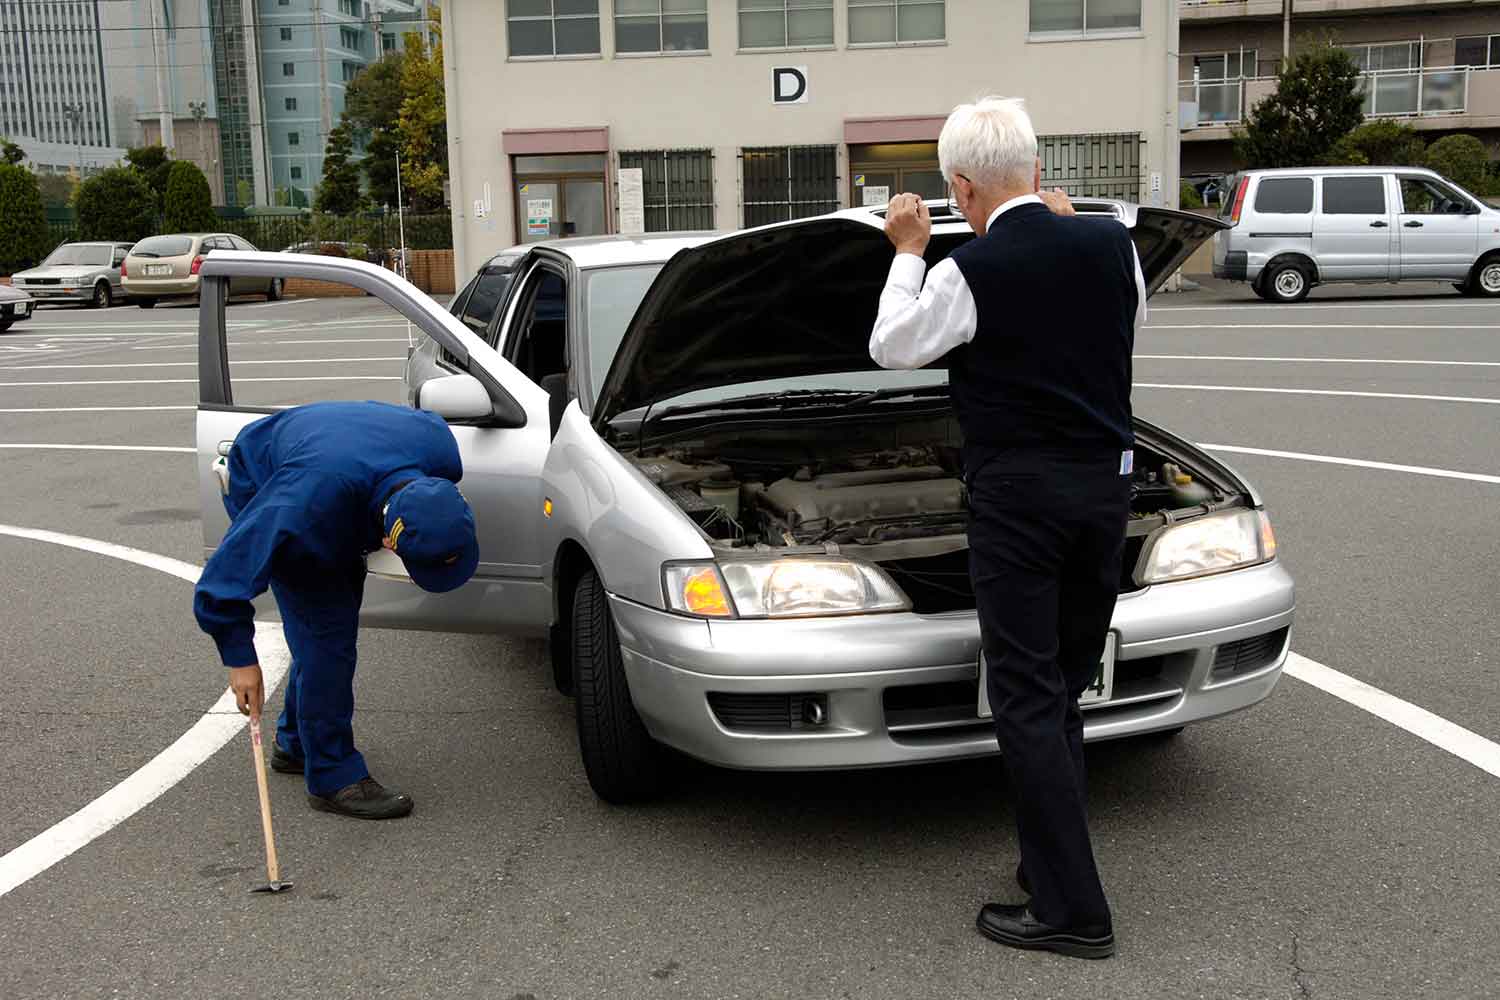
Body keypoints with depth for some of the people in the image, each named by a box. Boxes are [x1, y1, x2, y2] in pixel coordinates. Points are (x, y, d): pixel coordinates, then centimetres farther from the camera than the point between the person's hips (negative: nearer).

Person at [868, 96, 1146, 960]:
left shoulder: (972, 271, -14)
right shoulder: (1112, 244, 2)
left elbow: (892, 347, 2)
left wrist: (908, 253, 13)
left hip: (1018, 492, -6)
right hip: (1105, 483, 6)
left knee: (1028, 698, -1)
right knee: (1063, 689, 17)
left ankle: (1074, 911, 2)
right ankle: (1054, 865, 26)